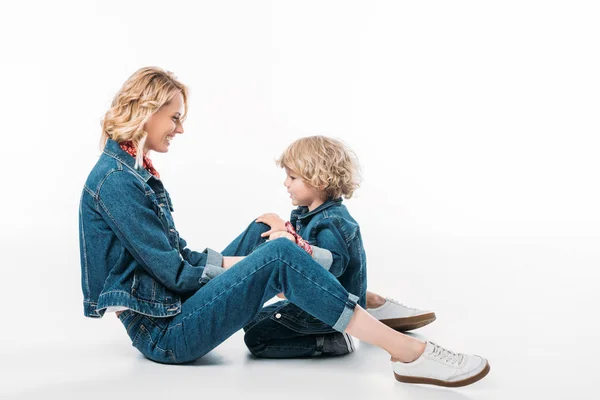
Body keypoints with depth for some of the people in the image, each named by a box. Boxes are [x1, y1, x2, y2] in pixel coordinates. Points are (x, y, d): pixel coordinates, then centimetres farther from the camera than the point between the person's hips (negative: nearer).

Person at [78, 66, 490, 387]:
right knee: (280, 256, -25)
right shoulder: (116, 181, -19)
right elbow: (175, 272, -19)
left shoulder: (132, 170, 11)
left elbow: (180, 256, 10)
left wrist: (246, 263, 0)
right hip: (163, 332, -10)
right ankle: (409, 353, -23)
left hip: (171, 306, 10)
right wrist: (251, 265, -10)